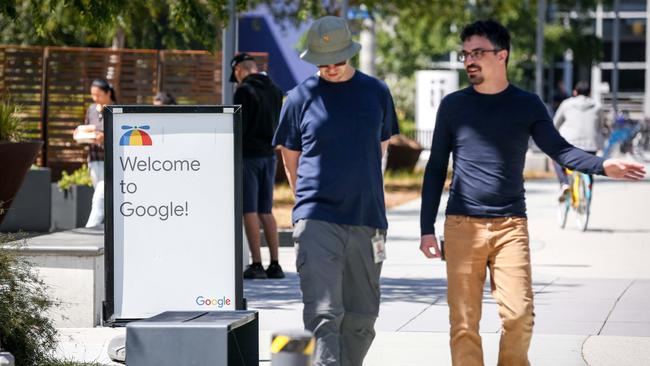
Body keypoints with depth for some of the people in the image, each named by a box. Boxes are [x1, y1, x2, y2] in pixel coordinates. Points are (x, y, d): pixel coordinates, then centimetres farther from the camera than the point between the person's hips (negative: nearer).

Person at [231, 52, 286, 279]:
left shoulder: (244, 91, -11)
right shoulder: (275, 91, 11)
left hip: (249, 156, -7)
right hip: (269, 155, 7)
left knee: (249, 211, -4)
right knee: (266, 211, 11)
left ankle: (257, 265, -7)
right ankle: (275, 264, 8)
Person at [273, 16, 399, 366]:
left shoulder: (376, 93, 8)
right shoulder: (300, 98, 2)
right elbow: (290, 160, 13)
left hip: (367, 219, 3)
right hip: (316, 220, -3)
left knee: (360, 318, 8)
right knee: (324, 314, -13)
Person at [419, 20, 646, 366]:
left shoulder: (527, 105, 7)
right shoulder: (453, 105, 7)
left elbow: (559, 149, -2)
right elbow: (436, 168, 12)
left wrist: (602, 166, -21)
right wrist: (427, 227, 7)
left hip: (510, 224, 0)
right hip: (462, 225, 0)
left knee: (519, 314, -11)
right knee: (463, 322, -4)